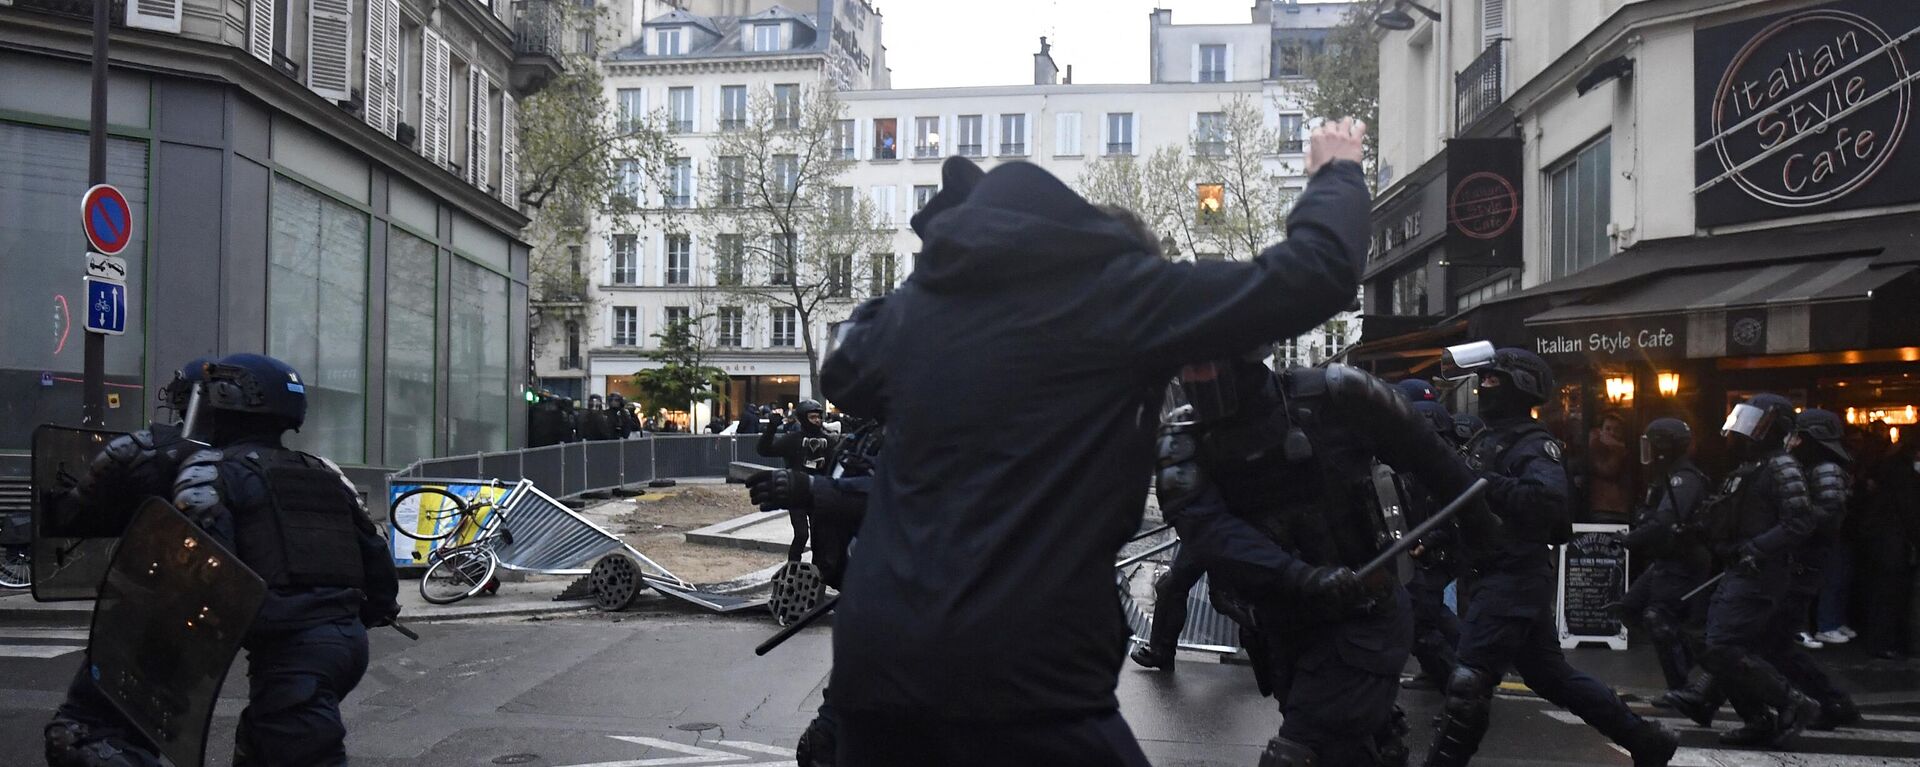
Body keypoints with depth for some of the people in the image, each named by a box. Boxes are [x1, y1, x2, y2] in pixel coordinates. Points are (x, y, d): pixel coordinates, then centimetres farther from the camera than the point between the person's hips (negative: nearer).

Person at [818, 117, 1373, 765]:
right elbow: (1311, 272, -4)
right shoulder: (1106, 291, -6)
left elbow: (842, 380, 33)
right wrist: (1338, 173, 16)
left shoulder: (913, 303, 10)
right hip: (1021, 674, -6)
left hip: (874, 657, 6)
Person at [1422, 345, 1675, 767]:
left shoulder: (1533, 444, -12)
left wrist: (1483, 482, -30)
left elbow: (1548, 500, -30)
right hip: (1500, 576, 10)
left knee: (1470, 681, -10)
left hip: (1514, 579, -10)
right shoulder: (1487, 439, 15)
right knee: (1551, 674, 18)